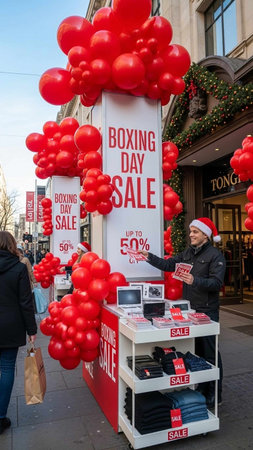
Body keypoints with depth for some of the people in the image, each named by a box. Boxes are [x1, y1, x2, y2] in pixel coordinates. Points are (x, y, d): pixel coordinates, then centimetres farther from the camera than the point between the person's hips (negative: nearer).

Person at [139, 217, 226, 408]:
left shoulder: (215, 255, -11)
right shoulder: (188, 253, 10)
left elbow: (217, 283, -19)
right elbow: (168, 265, 8)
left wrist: (195, 281, -33)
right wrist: (149, 256, -2)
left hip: (207, 311, -6)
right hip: (189, 309, 7)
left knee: (209, 353, 3)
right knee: (196, 351, 18)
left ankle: (215, 394, 20)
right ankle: (200, 388, 34)